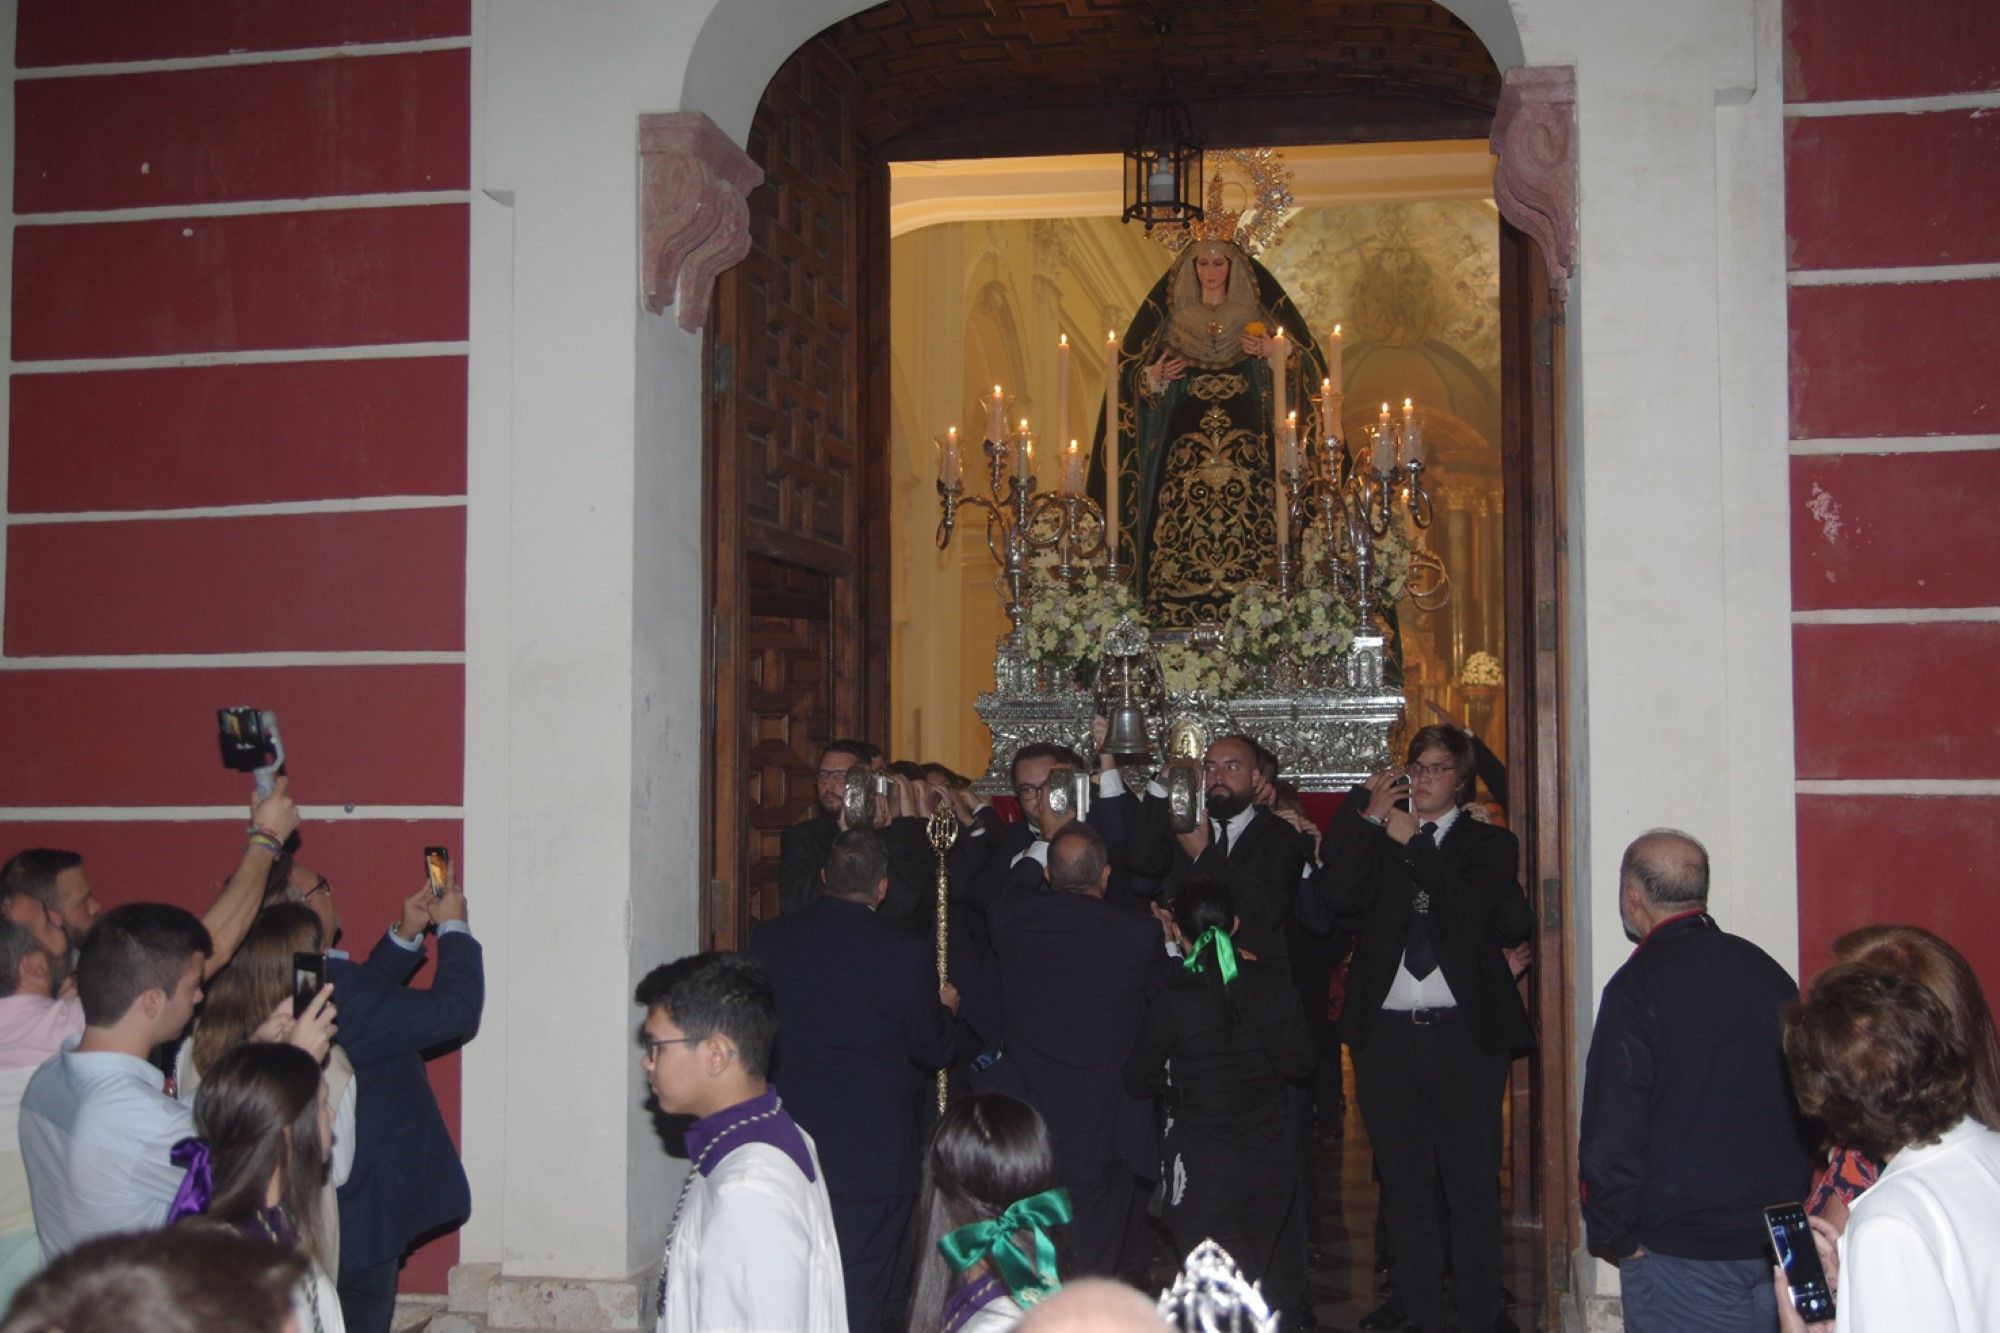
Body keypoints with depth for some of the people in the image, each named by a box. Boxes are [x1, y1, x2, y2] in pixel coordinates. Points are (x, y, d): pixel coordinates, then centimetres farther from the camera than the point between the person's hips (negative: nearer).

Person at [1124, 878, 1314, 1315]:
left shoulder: (1173, 1001, -18)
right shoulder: (1273, 984, -8)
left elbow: (1139, 1079, -5)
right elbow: (1300, 1062, 2)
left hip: (1204, 1167, -4)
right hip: (1272, 1159, 4)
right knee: (1265, 1273, 23)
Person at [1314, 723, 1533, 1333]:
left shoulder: (1488, 844, 7)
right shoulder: (1374, 840, 12)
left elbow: (1478, 910, -11)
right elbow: (1336, 895, -7)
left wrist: (1415, 845, -9)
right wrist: (1367, 813, -6)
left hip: (1465, 1034, -2)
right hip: (1387, 1034, 2)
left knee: (1472, 1180, 1)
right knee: (1404, 1181, 8)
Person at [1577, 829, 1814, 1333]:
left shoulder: (1638, 985, -15)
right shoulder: (1768, 971, 3)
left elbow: (1613, 1135, -18)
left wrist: (1614, 1236, -4)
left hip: (1684, 1254, -6)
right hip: (1779, 1245, 6)